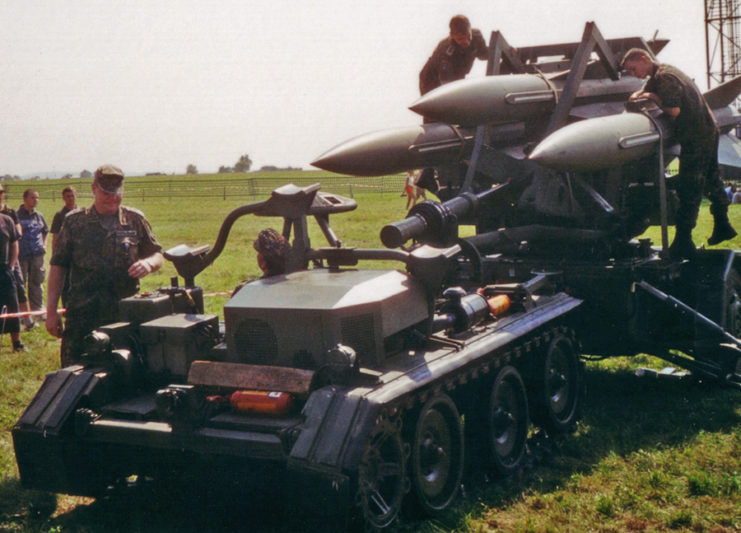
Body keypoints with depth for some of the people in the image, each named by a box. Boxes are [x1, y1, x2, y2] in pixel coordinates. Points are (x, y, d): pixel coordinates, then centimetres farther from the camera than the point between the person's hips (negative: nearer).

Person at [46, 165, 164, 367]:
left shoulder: (135, 220, 9)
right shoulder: (74, 221, 6)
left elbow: (158, 255, 15)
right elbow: (58, 266, 6)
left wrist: (149, 263, -10)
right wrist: (51, 311, 1)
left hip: (126, 314, 1)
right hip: (82, 314, -1)